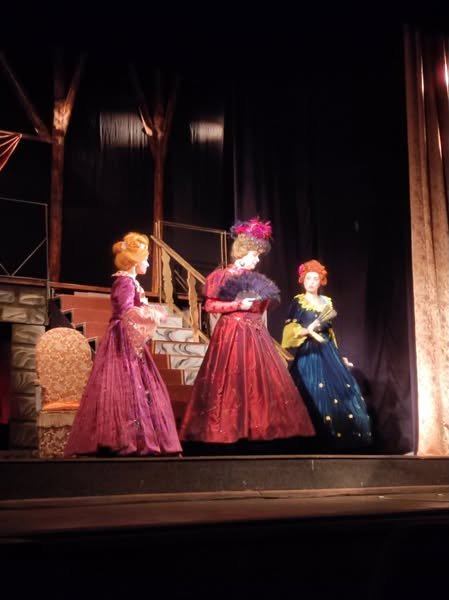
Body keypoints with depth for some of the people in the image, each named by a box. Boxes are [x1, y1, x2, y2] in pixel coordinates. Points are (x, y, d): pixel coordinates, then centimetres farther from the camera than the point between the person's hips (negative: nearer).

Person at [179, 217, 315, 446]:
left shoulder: (253, 278, 15)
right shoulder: (223, 276, -5)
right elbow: (210, 305, -12)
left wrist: (265, 300, 5)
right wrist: (238, 304, -18)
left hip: (254, 333, 7)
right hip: (232, 333, -7)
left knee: (260, 379, 4)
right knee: (231, 381, -6)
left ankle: (259, 426, 8)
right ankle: (226, 428, 0)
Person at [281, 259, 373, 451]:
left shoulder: (327, 302, 13)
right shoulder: (298, 302, -1)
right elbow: (290, 331, -6)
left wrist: (339, 356, 16)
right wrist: (308, 330, -22)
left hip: (328, 351, 5)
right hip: (309, 353, -5)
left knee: (342, 392, 0)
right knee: (315, 395, -11)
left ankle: (345, 438, 7)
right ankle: (321, 441, -5)